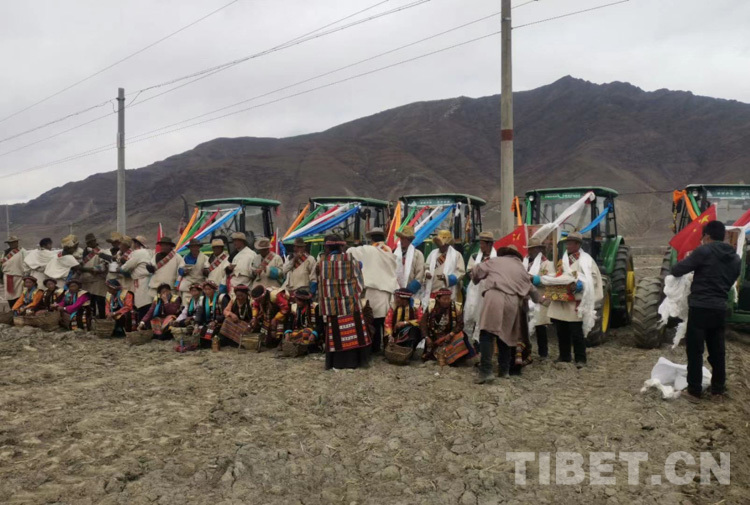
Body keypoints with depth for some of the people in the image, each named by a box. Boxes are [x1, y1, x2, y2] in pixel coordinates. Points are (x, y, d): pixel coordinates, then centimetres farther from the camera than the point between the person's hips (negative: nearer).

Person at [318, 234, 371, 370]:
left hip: (331, 305, 1)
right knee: (353, 332, 6)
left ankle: (337, 361, 11)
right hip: (350, 302, -1)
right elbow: (359, 281, 1)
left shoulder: (322, 262, 1)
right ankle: (353, 360, 10)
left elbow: (320, 285, 6)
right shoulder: (350, 259, -2)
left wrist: (323, 305, 13)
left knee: (335, 332, 6)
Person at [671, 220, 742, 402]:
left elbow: (676, 271, -12)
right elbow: (731, 282, 20)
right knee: (717, 350, 17)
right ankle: (718, 387, 26)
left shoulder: (704, 251, -10)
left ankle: (694, 390, 4)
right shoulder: (735, 259, 11)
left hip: (700, 308, -6)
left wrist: (688, 262, 11)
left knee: (695, 350, 1)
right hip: (720, 309, 6)